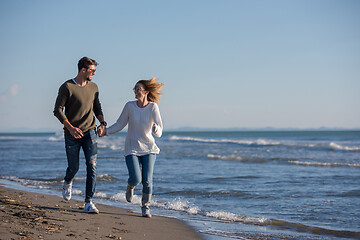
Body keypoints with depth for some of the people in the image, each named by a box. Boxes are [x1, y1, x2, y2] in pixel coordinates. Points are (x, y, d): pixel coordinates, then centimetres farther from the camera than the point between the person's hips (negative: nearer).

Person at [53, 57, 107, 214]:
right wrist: (70, 128, -19)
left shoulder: (93, 87, 8)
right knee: (73, 168, 6)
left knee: (92, 165, -12)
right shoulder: (67, 87, -9)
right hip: (72, 134, -3)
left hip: (89, 132, 3)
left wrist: (102, 123, 1)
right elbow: (58, 110, -9)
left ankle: (88, 203, -10)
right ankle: (67, 183, 43)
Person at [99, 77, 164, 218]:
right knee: (136, 178, -15)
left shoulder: (153, 107, -9)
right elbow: (119, 125, 2)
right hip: (132, 149, 0)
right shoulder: (130, 106, -6)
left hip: (148, 148, 0)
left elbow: (159, 132, -17)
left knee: (147, 180, -7)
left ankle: (146, 207, 16)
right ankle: (130, 186, 24)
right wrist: (106, 131, -12)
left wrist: (156, 129, -40)